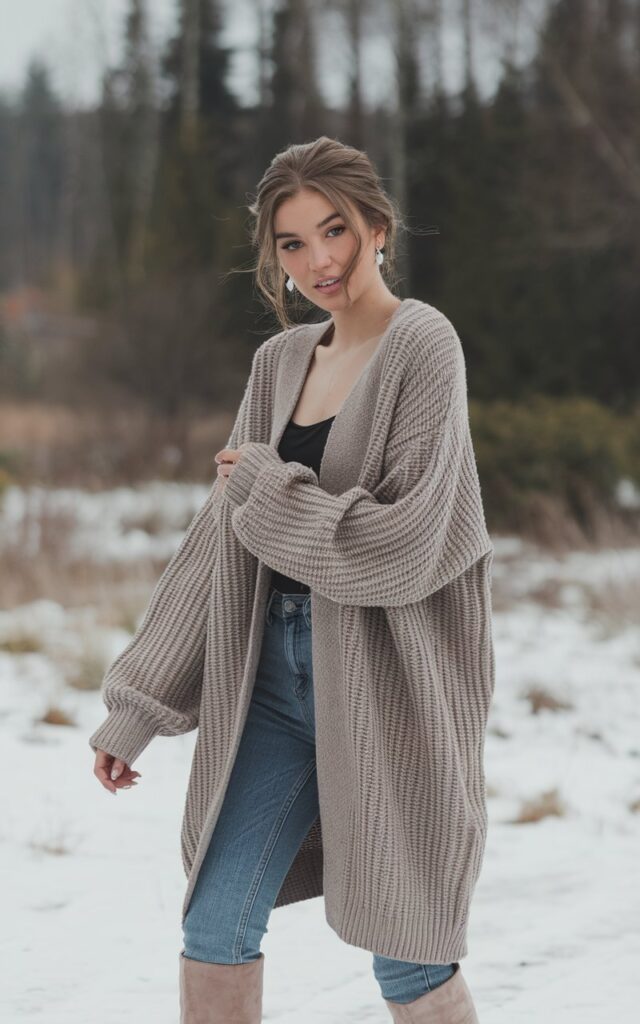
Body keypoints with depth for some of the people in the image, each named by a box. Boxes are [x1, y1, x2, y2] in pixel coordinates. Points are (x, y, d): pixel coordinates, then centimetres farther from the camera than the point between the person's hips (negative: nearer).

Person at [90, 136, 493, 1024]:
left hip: (386, 683, -6)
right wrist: (136, 708, 9)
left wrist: (270, 487, -8)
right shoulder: (280, 361, 9)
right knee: (215, 929, 5)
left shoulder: (421, 346, -12)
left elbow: (402, 548, -19)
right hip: (276, 674, 6)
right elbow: (219, 540, 11)